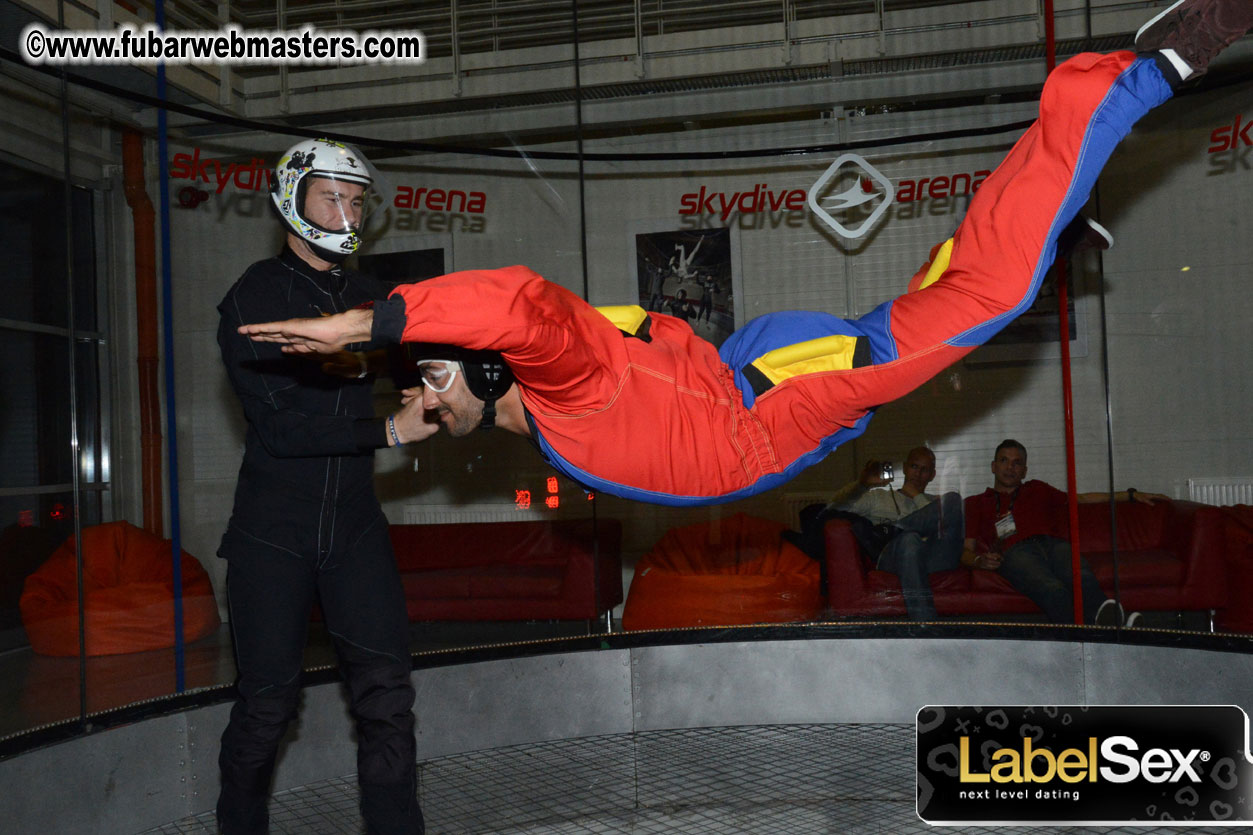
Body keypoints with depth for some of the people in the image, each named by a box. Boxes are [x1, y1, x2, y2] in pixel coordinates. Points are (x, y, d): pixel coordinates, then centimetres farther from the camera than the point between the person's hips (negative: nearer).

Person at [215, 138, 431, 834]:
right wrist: (390, 430, -19)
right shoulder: (254, 298, -4)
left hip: (354, 527, 4)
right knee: (268, 700, 3)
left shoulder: (369, 298, 13)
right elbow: (279, 424, -14)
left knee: (387, 692, -3)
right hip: (273, 533, -3)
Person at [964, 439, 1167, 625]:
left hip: (1054, 543, 3)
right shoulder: (975, 503, 29)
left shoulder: (1036, 490, 40)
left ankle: (1111, 623, -64)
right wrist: (980, 560, -6)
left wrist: (1132, 495, 38)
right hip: (1015, 551, -3)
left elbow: (1082, 498, 42)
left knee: (1081, 577, -36)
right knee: (1053, 589, -39)